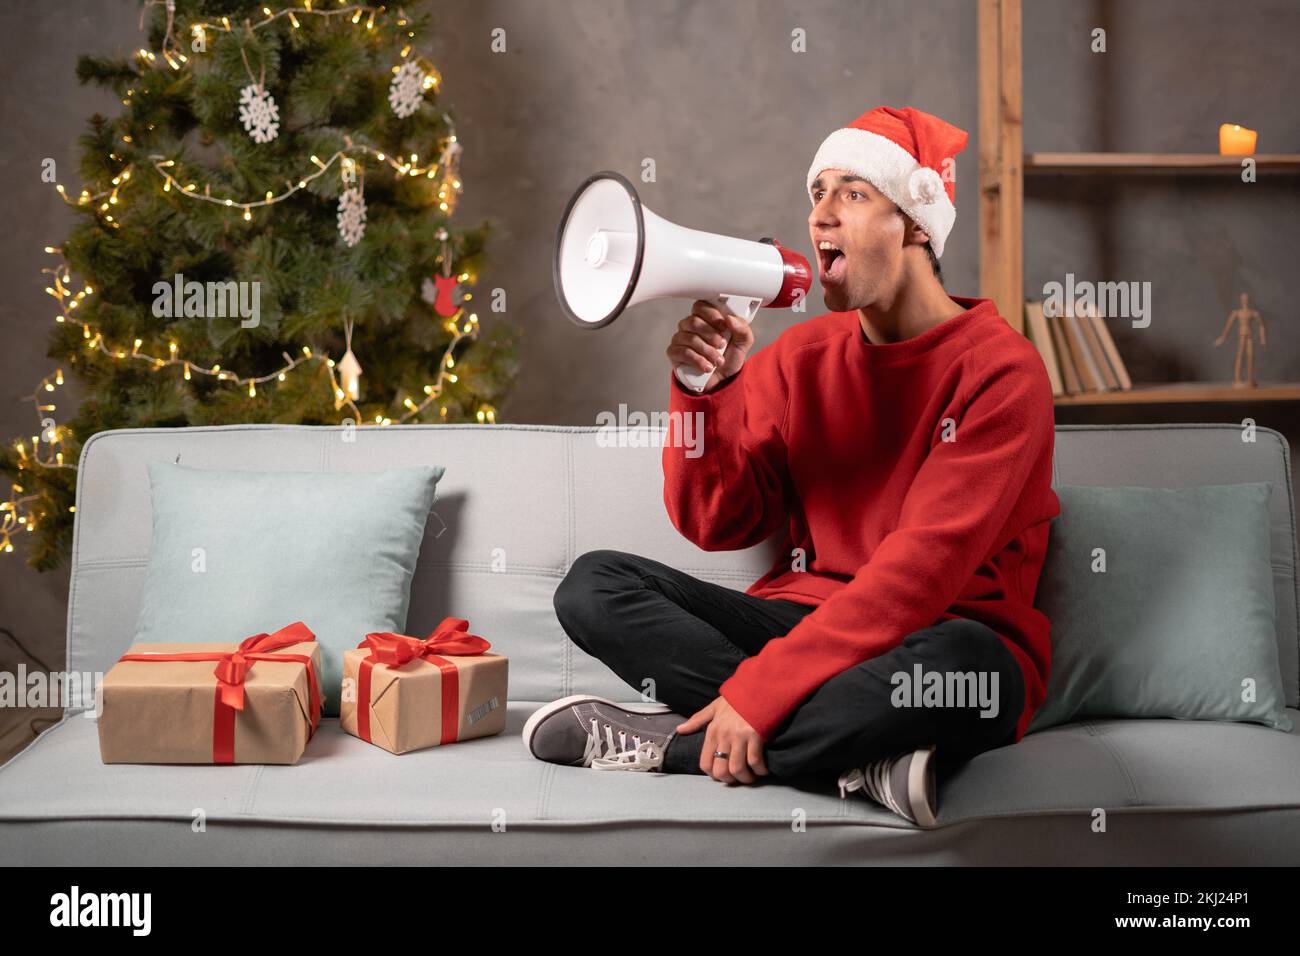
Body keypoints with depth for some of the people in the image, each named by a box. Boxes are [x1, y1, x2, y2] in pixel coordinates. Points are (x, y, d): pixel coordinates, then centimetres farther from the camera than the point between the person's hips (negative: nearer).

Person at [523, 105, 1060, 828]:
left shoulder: (998, 369, -9)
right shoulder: (801, 356, 8)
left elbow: (924, 564, -20)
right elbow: (717, 524, 4)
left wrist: (759, 689, -26)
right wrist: (704, 390, -14)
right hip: (806, 619, 5)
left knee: (959, 663, -40)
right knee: (594, 583, -11)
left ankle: (674, 742, -20)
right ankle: (855, 753, -21)